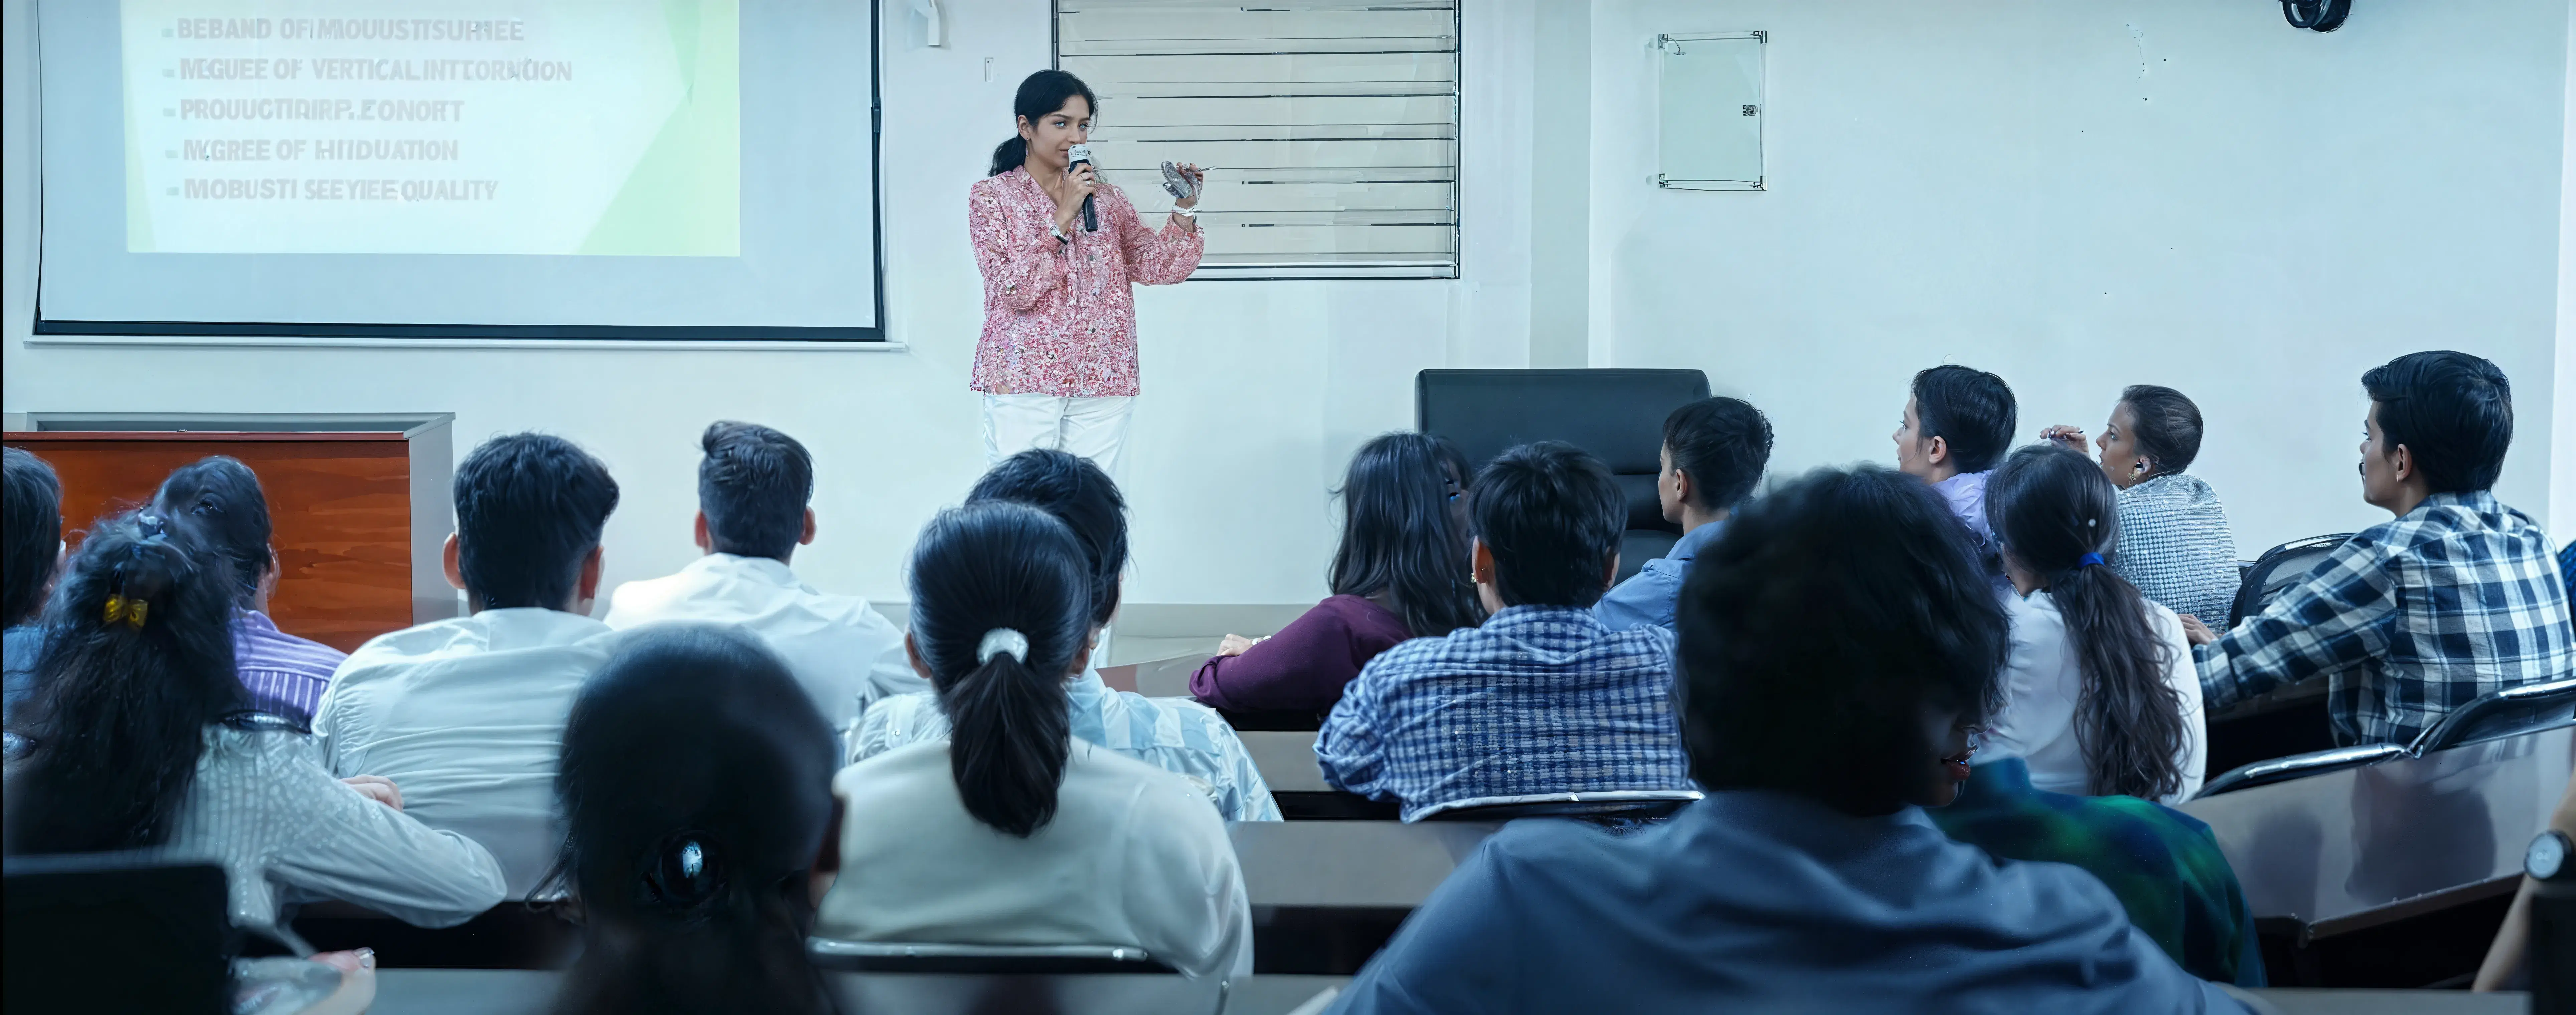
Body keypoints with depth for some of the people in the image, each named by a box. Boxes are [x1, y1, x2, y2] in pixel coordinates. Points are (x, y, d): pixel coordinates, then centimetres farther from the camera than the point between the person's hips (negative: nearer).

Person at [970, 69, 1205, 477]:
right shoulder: (991, 197, 2)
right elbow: (1016, 289, -9)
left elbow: (1157, 267, 5)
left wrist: (1185, 210, -9)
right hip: (1024, 382, -3)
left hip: (1102, 385, 3)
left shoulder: (1106, 199, 13)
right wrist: (1063, 216, -14)